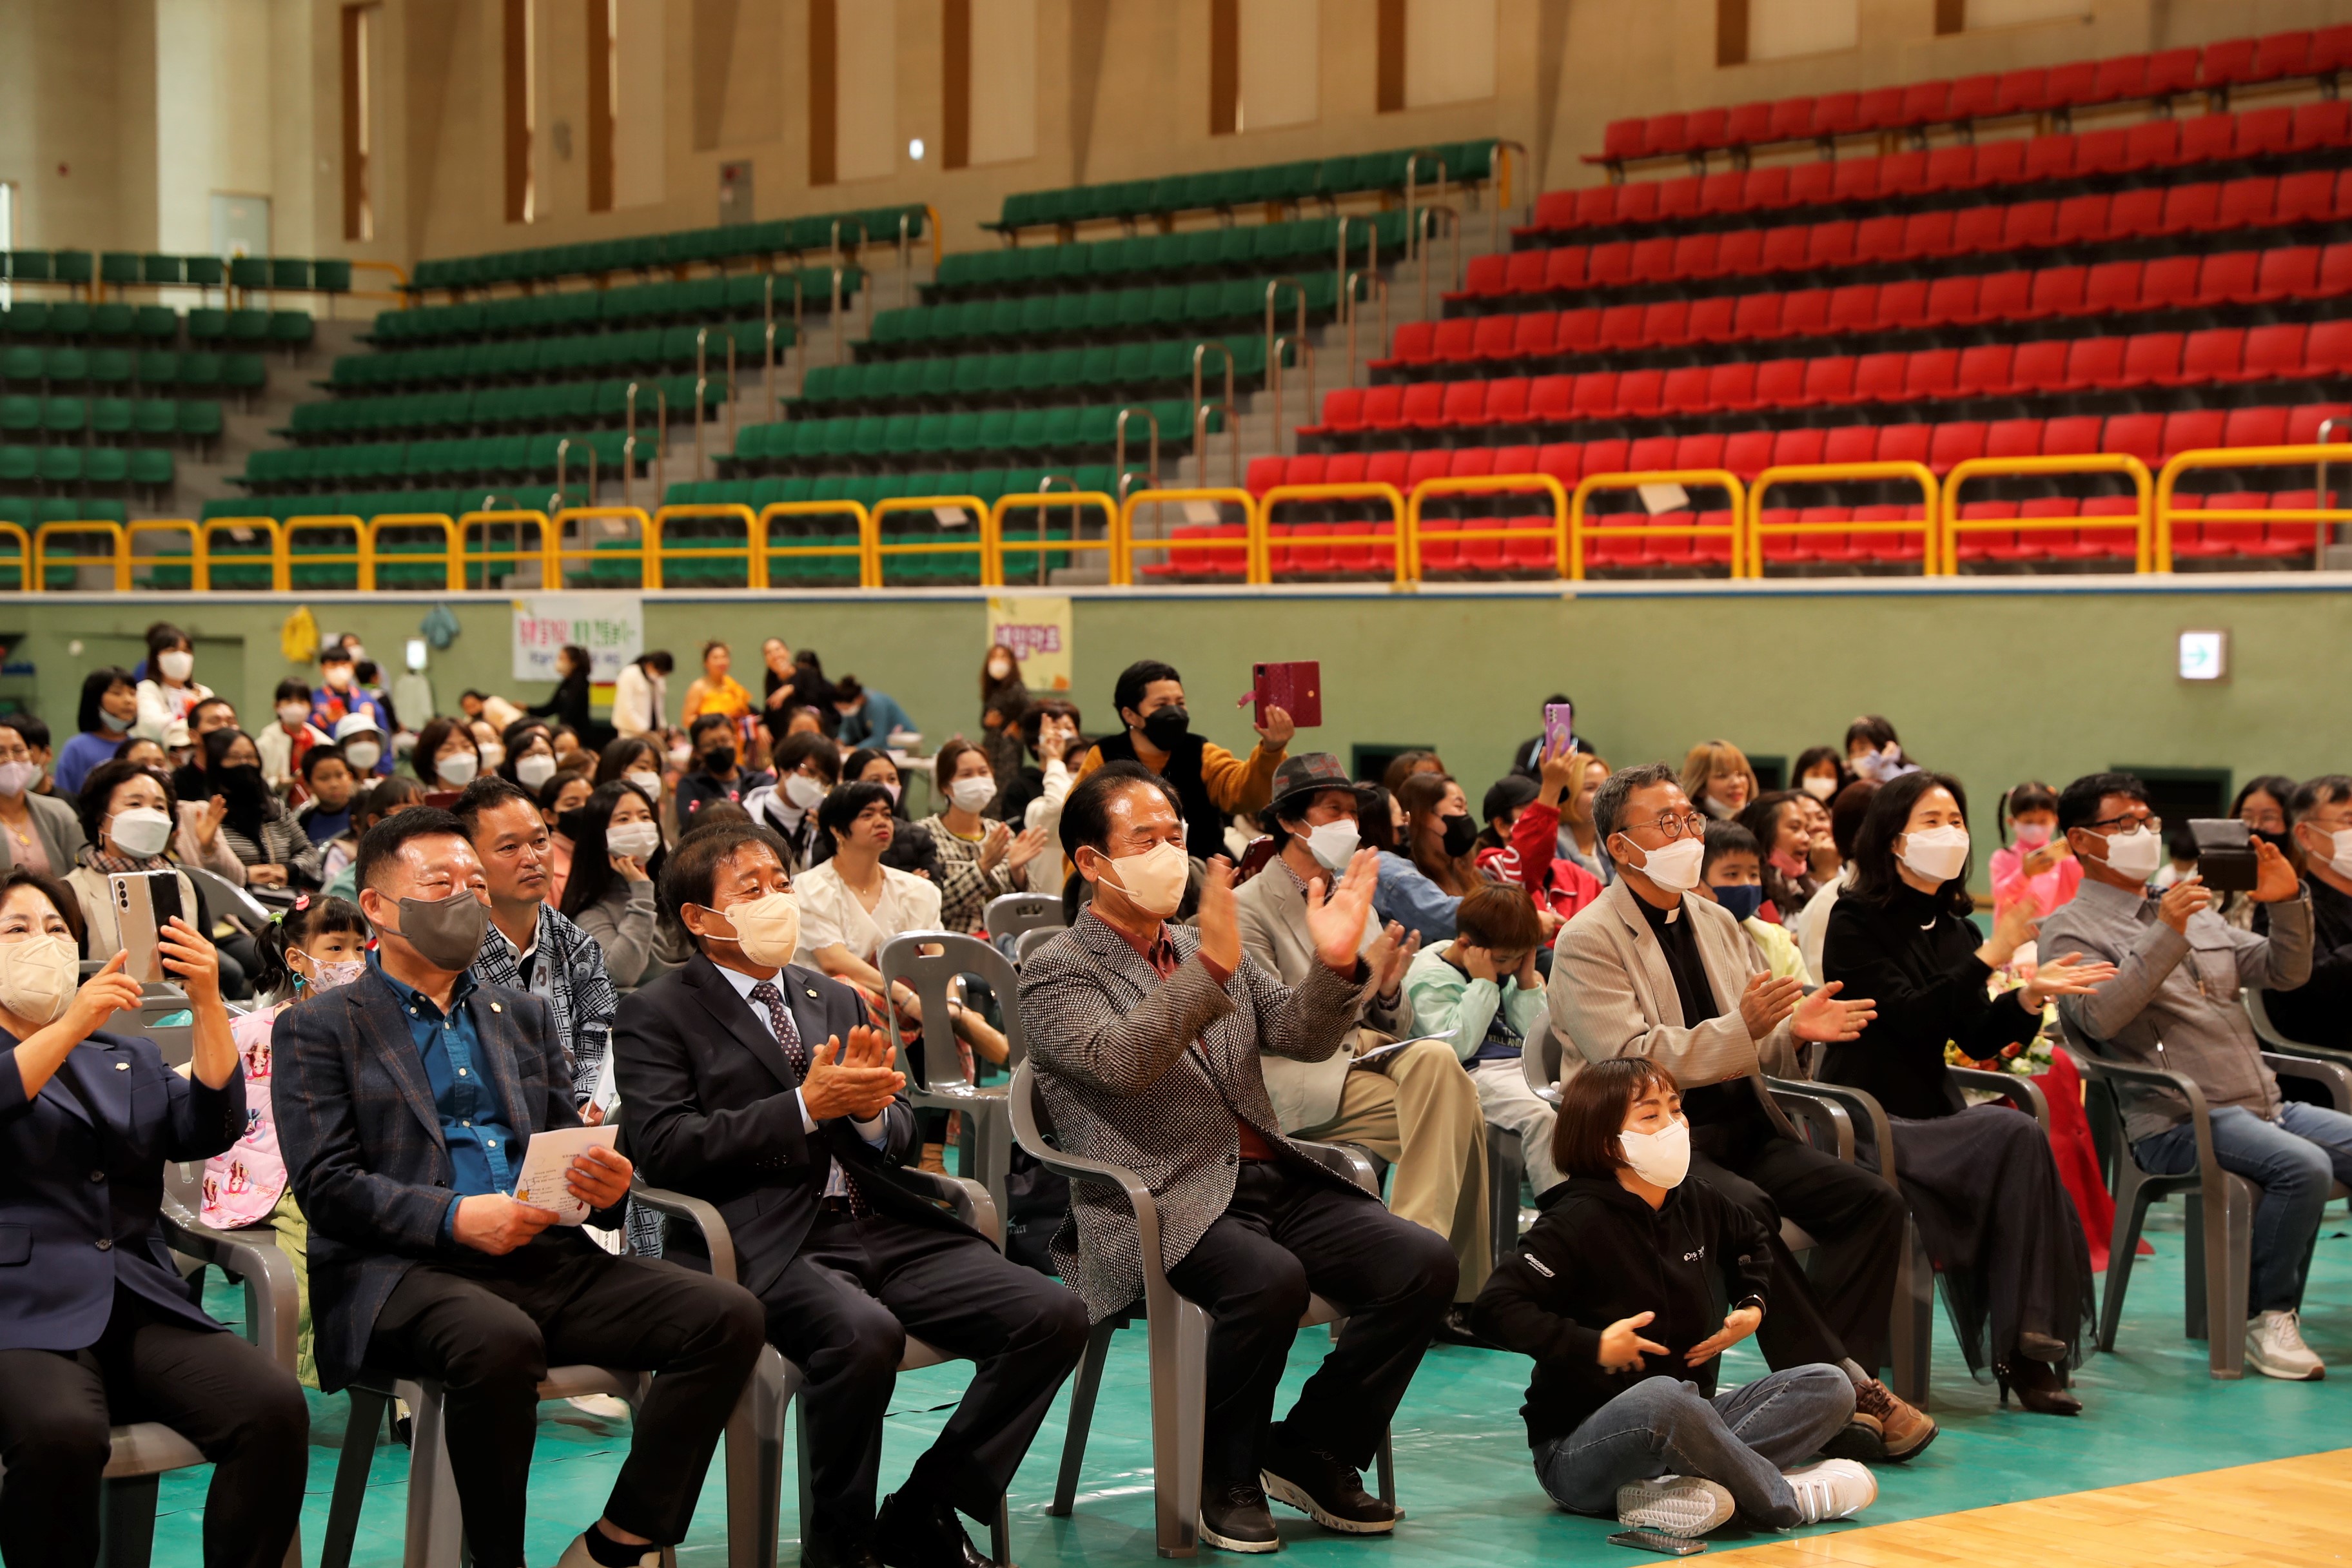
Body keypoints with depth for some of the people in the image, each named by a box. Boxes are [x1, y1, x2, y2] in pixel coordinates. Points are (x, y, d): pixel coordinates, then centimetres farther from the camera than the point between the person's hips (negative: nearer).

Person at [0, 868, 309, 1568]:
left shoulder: (130, 1059, 26)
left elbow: (210, 1129, 8)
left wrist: (207, 1002, -4)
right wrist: (72, 1025, -19)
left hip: (147, 1309, 4)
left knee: (275, 1405, -24)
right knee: (61, 1432, -37)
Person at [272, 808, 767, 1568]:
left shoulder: (523, 1016, 25)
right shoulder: (319, 1028, 8)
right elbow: (325, 1186, -4)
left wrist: (607, 1183, -6)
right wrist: (455, 1217, -18)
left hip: (543, 1258, 5)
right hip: (401, 1269, -5)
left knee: (728, 1316, -18)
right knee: (501, 1340, -40)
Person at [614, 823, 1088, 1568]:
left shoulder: (836, 1000, 24)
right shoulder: (658, 1015, 5)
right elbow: (666, 1149, -9)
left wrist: (870, 1108, -4)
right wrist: (806, 1107, -13)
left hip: (887, 1227, 6)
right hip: (771, 1245, -6)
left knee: (1054, 1317, -14)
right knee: (863, 1333, -38)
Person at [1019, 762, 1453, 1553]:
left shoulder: (1207, 947, 21)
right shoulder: (1057, 972, 0)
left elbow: (1304, 1036, 12)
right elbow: (1121, 1061, -20)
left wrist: (1337, 965, -8)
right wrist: (1211, 969, -30)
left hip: (1271, 1178, 7)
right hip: (1165, 1201, -7)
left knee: (1425, 1262, -14)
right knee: (1270, 1279, -35)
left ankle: (1311, 1450, 2)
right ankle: (1226, 1478, -10)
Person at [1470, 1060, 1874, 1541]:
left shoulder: (1697, 1202, 7)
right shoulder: (1579, 1223, -15)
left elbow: (1752, 1243, 31)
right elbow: (1498, 1308, -24)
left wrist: (1754, 1307, 14)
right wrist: (1593, 1346, -24)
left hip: (1683, 1427, 8)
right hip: (1575, 1446, -8)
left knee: (1829, 1388, -6)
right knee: (1660, 1398, -42)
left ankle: (1668, 1493, -25)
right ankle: (1788, 1498, -20)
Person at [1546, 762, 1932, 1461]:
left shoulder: (1716, 923, 18)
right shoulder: (1587, 943, -5)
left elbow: (1757, 1052, 18)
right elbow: (1632, 1058, -17)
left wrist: (1796, 1030, -6)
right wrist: (1742, 1028, -26)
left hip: (1740, 1124, 7)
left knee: (1873, 1200, -14)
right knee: (1745, 1209, -35)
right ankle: (1846, 1384, -26)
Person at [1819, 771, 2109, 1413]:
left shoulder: (1954, 929, 15)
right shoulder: (1856, 922, -5)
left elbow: (1978, 1039, 10)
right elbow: (1908, 1016, -17)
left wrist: (2029, 997, -8)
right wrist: (1989, 957, -23)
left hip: (1935, 1113, 6)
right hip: (1870, 1119, -6)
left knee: (2018, 1141, -27)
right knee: (2016, 1135, -29)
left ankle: (2027, 1348, -25)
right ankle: (2021, 1351, -23)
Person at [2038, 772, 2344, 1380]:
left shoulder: (2196, 913, 24)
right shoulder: (2071, 929, 1)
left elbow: (2285, 973, 19)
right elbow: (2100, 1017, -17)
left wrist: (2289, 903, 2)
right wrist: (2164, 939, -23)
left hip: (2265, 1107, 7)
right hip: (2179, 1121, -7)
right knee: (2303, 1166, -31)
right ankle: (2267, 1319, -15)